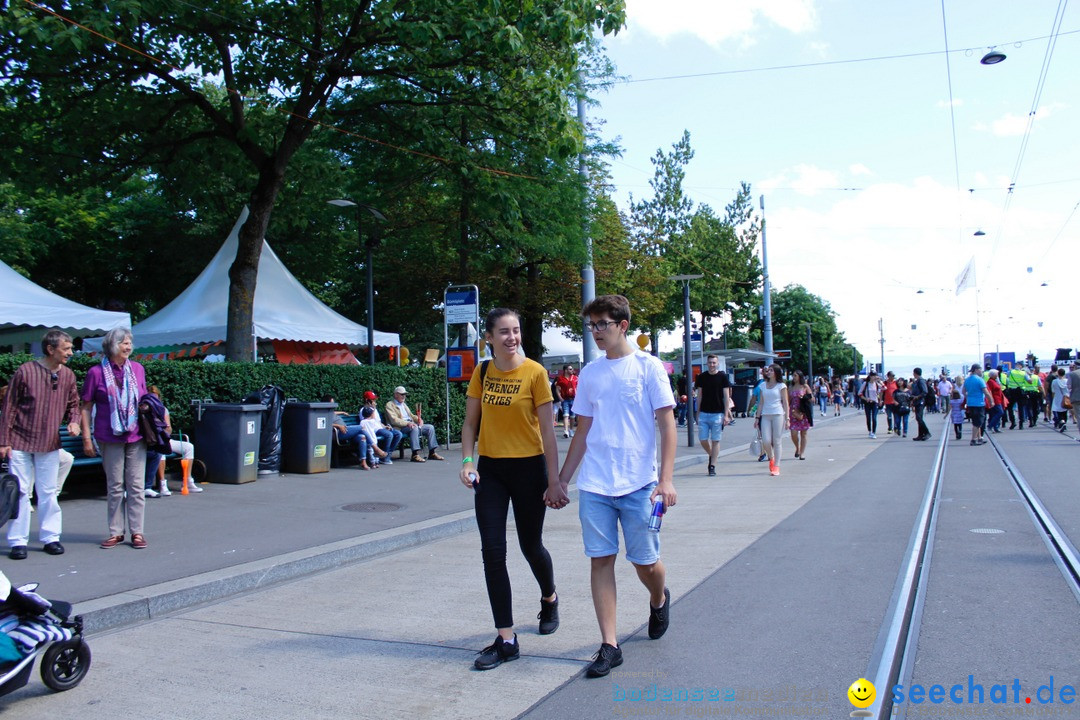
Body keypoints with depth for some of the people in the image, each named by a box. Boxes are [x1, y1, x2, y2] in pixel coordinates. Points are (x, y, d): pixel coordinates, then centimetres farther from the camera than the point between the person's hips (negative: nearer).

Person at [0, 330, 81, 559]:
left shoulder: (68, 375, 3)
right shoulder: (25, 371, -9)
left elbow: (73, 404, 16)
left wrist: (74, 421, -6)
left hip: (50, 444, 4)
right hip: (21, 442, -3)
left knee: (49, 492, 9)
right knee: (19, 492, 2)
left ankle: (50, 537, 18)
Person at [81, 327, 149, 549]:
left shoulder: (137, 369, 7)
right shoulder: (96, 372, -2)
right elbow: (86, 407, 0)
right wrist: (86, 437, -5)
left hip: (136, 437, 2)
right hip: (110, 438, -2)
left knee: (136, 485, 4)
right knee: (115, 487, 7)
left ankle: (137, 531, 10)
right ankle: (116, 532, 15)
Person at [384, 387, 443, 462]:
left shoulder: (404, 404, 27)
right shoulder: (390, 405, 0)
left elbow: (411, 415, 28)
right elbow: (394, 420, -14)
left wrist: (419, 419, 4)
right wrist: (407, 423, -27)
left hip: (411, 424, 8)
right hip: (400, 428, -8)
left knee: (430, 427, -6)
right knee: (414, 428, -37)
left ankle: (432, 453, -7)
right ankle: (415, 455, -40)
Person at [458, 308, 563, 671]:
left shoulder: (535, 372, -10)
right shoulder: (482, 373, 2)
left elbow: (547, 430, -10)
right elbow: (470, 422, 8)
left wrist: (554, 481, -11)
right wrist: (467, 461, -8)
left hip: (528, 468, -3)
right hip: (490, 469, 3)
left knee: (530, 545, 12)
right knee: (492, 552, -3)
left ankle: (550, 598, 45)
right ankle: (506, 640, 5)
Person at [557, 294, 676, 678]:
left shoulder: (648, 366, -2)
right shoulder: (589, 373, 10)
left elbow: (667, 426, -4)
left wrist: (665, 480, -13)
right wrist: (562, 479, 13)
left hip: (639, 484, -3)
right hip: (594, 487, 4)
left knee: (645, 562, 4)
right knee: (600, 560, 2)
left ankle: (659, 600, 38)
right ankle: (609, 644, 10)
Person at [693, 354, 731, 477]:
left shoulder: (723, 376, -1)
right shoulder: (701, 377, 6)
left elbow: (726, 396, -2)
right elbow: (699, 396, 11)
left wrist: (726, 415, -7)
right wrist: (697, 413, 7)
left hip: (718, 414, -2)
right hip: (704, 413, 2)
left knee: (715, 441, 1)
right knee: (703, 440, 0)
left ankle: (713, 466, 8)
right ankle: (711, 456, 28)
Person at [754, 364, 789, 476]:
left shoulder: (781, 386, 2)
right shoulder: (763, 385, 13)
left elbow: (785, 403, -1)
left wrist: (787, 418, -7)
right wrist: (757, 417, 11)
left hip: (778, 415, -3)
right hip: (765, 415, 3)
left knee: (777, 441, -2)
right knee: (766, 441, -6)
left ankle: (776, 466, 4)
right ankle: (771, 458, 22)